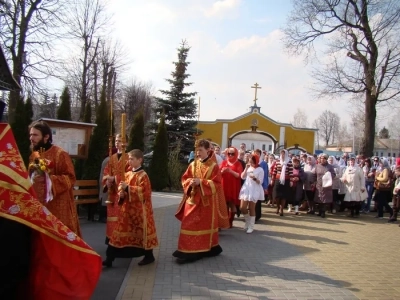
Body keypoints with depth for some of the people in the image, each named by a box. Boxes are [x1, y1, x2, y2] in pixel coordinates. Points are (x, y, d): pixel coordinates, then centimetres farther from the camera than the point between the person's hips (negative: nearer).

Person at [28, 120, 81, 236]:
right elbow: (29, 176, 22)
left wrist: (48, 179, -22)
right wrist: (32, 179, -1)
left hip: (58, 207, -6)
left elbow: (70, 178, -12)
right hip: (38, 204, 7)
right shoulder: (33, 156, 12)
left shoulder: (60, 154, -9)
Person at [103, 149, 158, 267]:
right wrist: (121, 193, -7)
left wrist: (128, 188, -24)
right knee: (121, 231, 5)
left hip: (140, 209, -7)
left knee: (142, 232, 6)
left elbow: (144, 192, -21)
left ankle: (149, 256, 24)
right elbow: (121, 188, 17)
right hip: (127, 208, 7)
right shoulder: (127, 174, 10)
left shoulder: (143, 175, -12)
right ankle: (109, 258, 6)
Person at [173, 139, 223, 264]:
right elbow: (184, 179, 10)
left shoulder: (214, 166, -7)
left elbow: (217, 184, -13)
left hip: (206, 201, -4)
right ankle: (188, 251, 11)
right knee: (189, 225, 4)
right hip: (192, 199, 4)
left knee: (205, 225, 6)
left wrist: (201, 182, -21)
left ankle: (207, 249, 19)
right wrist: (190, 182, -13)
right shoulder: (193, 165, 6)